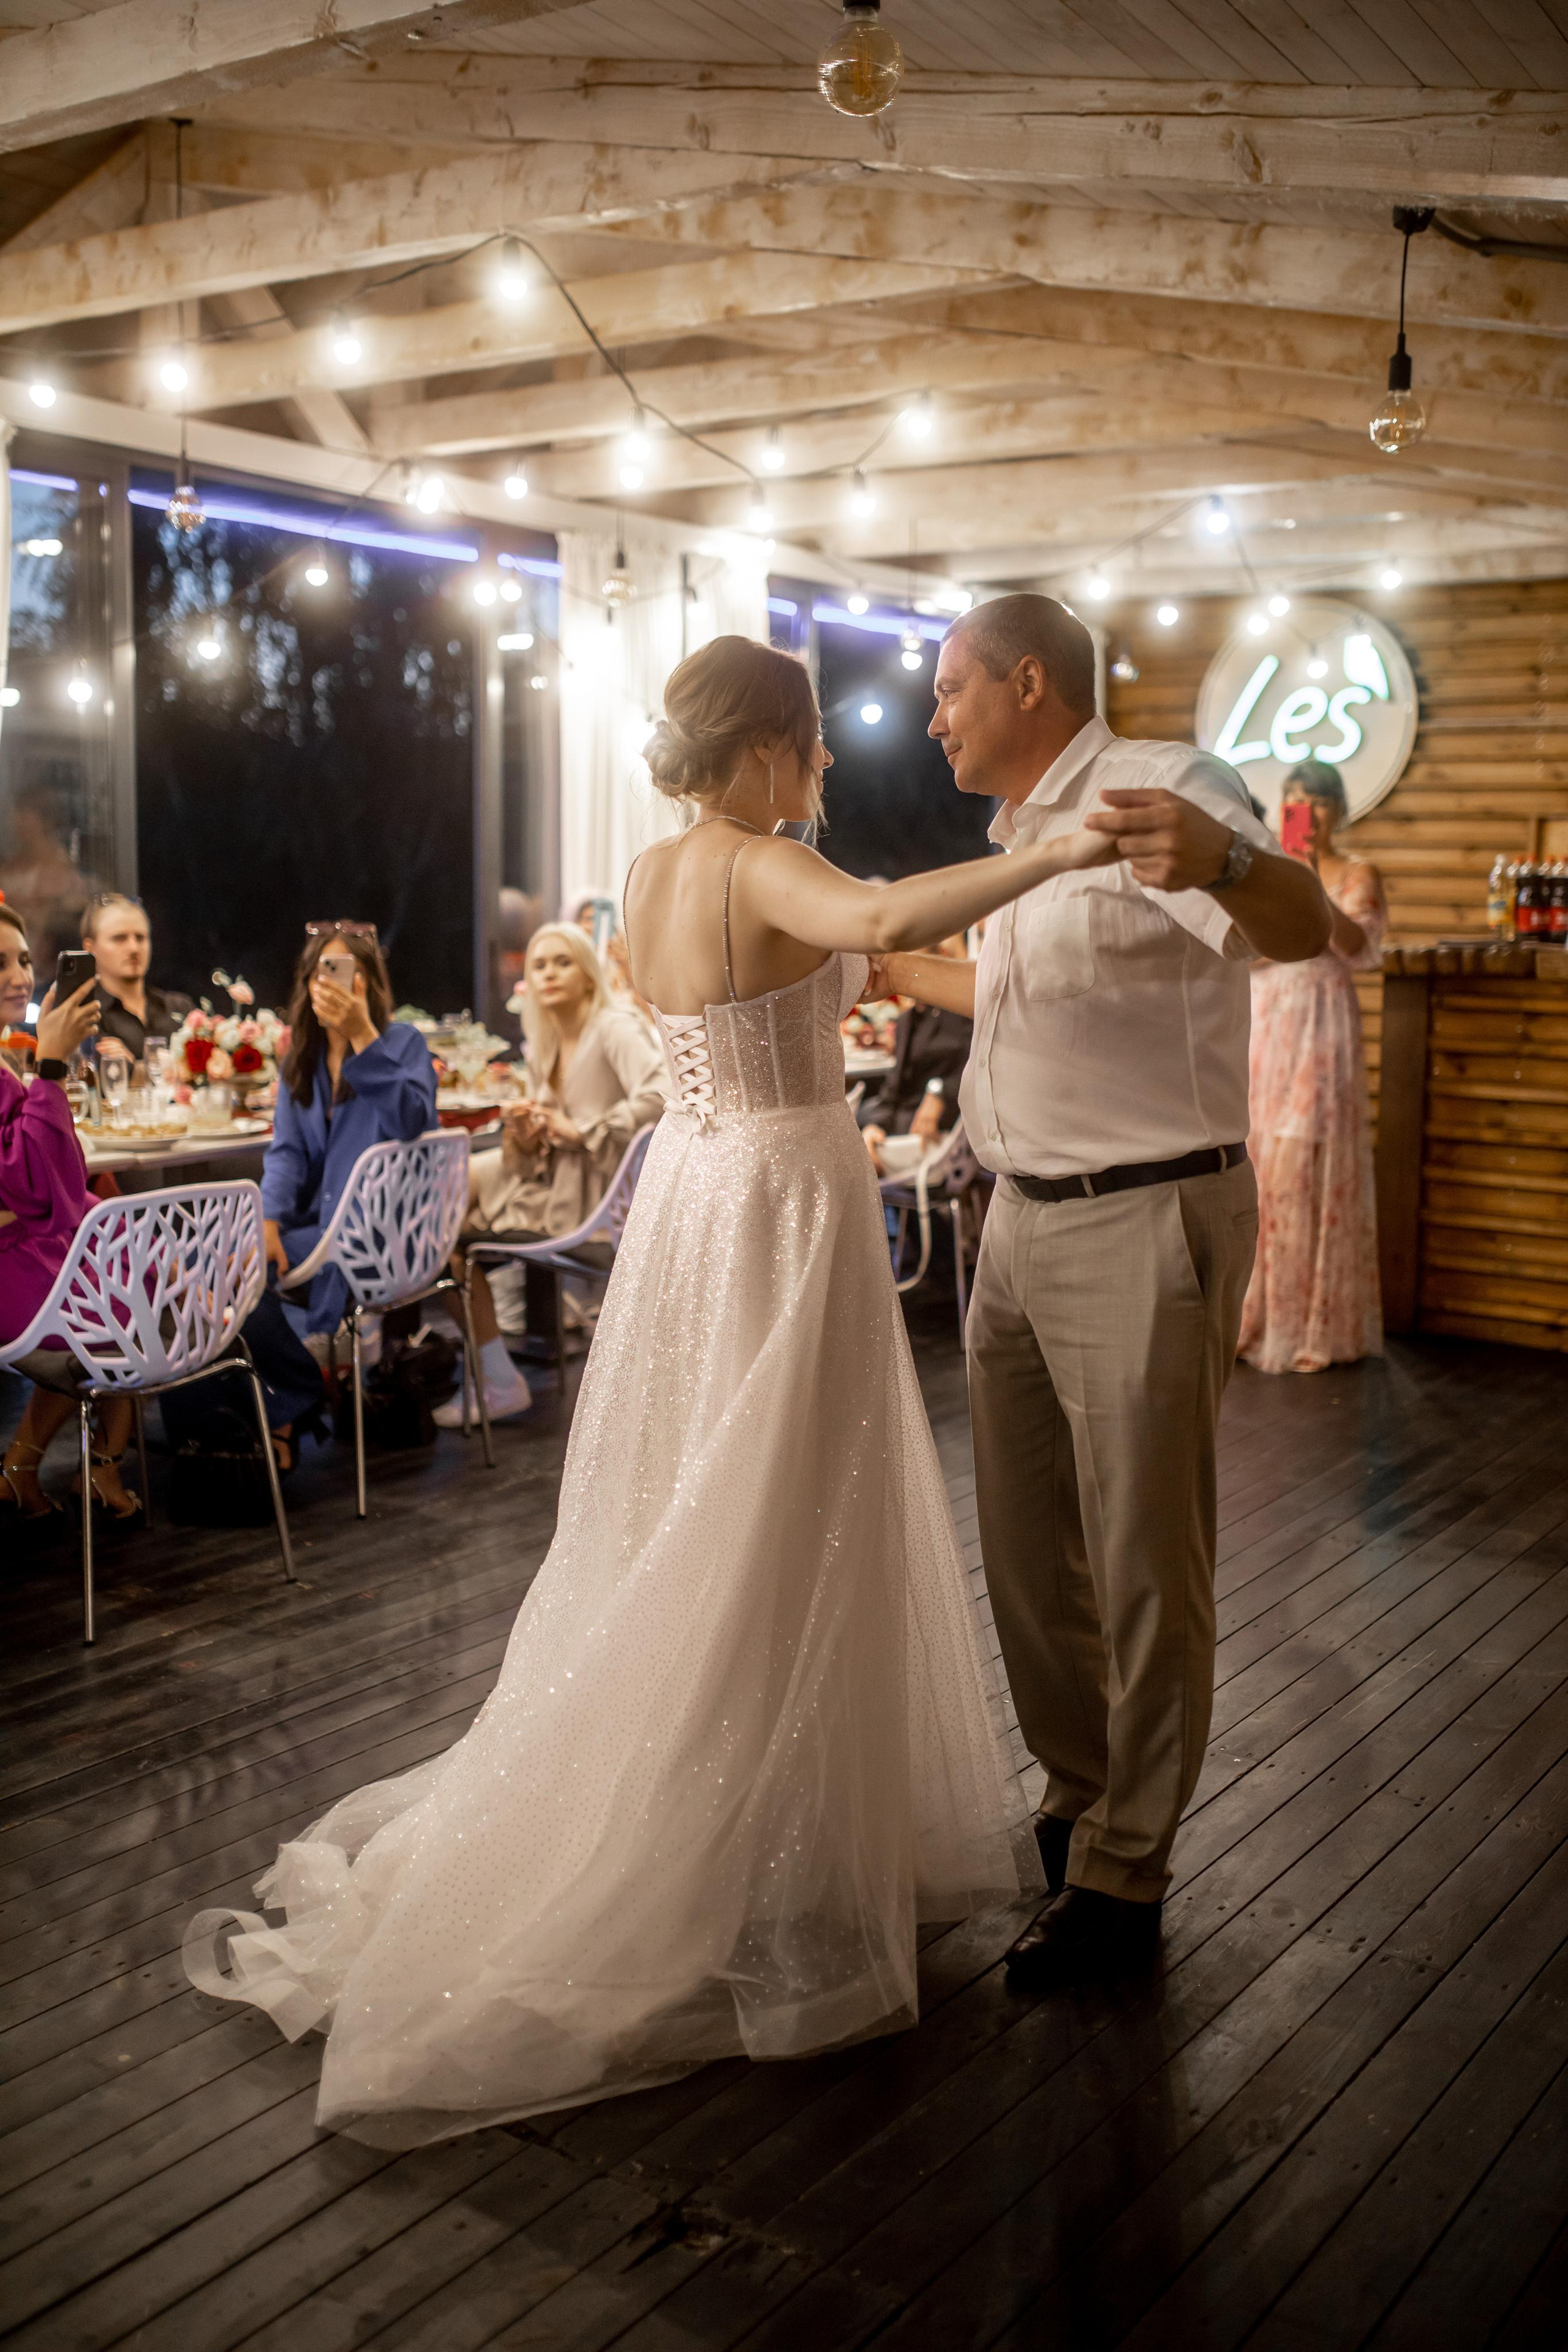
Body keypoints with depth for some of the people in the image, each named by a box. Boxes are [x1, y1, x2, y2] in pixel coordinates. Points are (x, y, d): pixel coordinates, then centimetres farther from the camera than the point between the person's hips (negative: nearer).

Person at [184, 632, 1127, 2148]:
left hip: (687, 1193, 8)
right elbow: (883, 919, -38)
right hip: (782, 1209, -8)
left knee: (680, 1534, 18)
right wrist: (1059, 850, -38)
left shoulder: (650, 875, 8)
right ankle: (766, 1894, 13)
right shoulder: (765, 875, -17)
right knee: (777, 1549, 1)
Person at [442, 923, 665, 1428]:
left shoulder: (615, 1029, -11)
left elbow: (661, 1093, -31)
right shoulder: (544, 1048, 14)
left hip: (588, 1193, -8)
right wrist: (524, 1136, -8)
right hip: (550, 1179, 8)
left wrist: (581, 1130, -22)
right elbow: (534, 1156, 16)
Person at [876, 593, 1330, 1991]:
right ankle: (1079, 1805, 35)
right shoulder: (1027, 840, 15)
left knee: (1143, 1569, 2)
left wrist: (1224, 861, -52)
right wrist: (899, 971, 45)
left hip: (1145, 1230, -9)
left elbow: (1303, 930, -30)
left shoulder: (1162, 787, -13)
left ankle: (1124, 1879, 16)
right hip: (1024, 1225, 9)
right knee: (1028, 1550, 16)